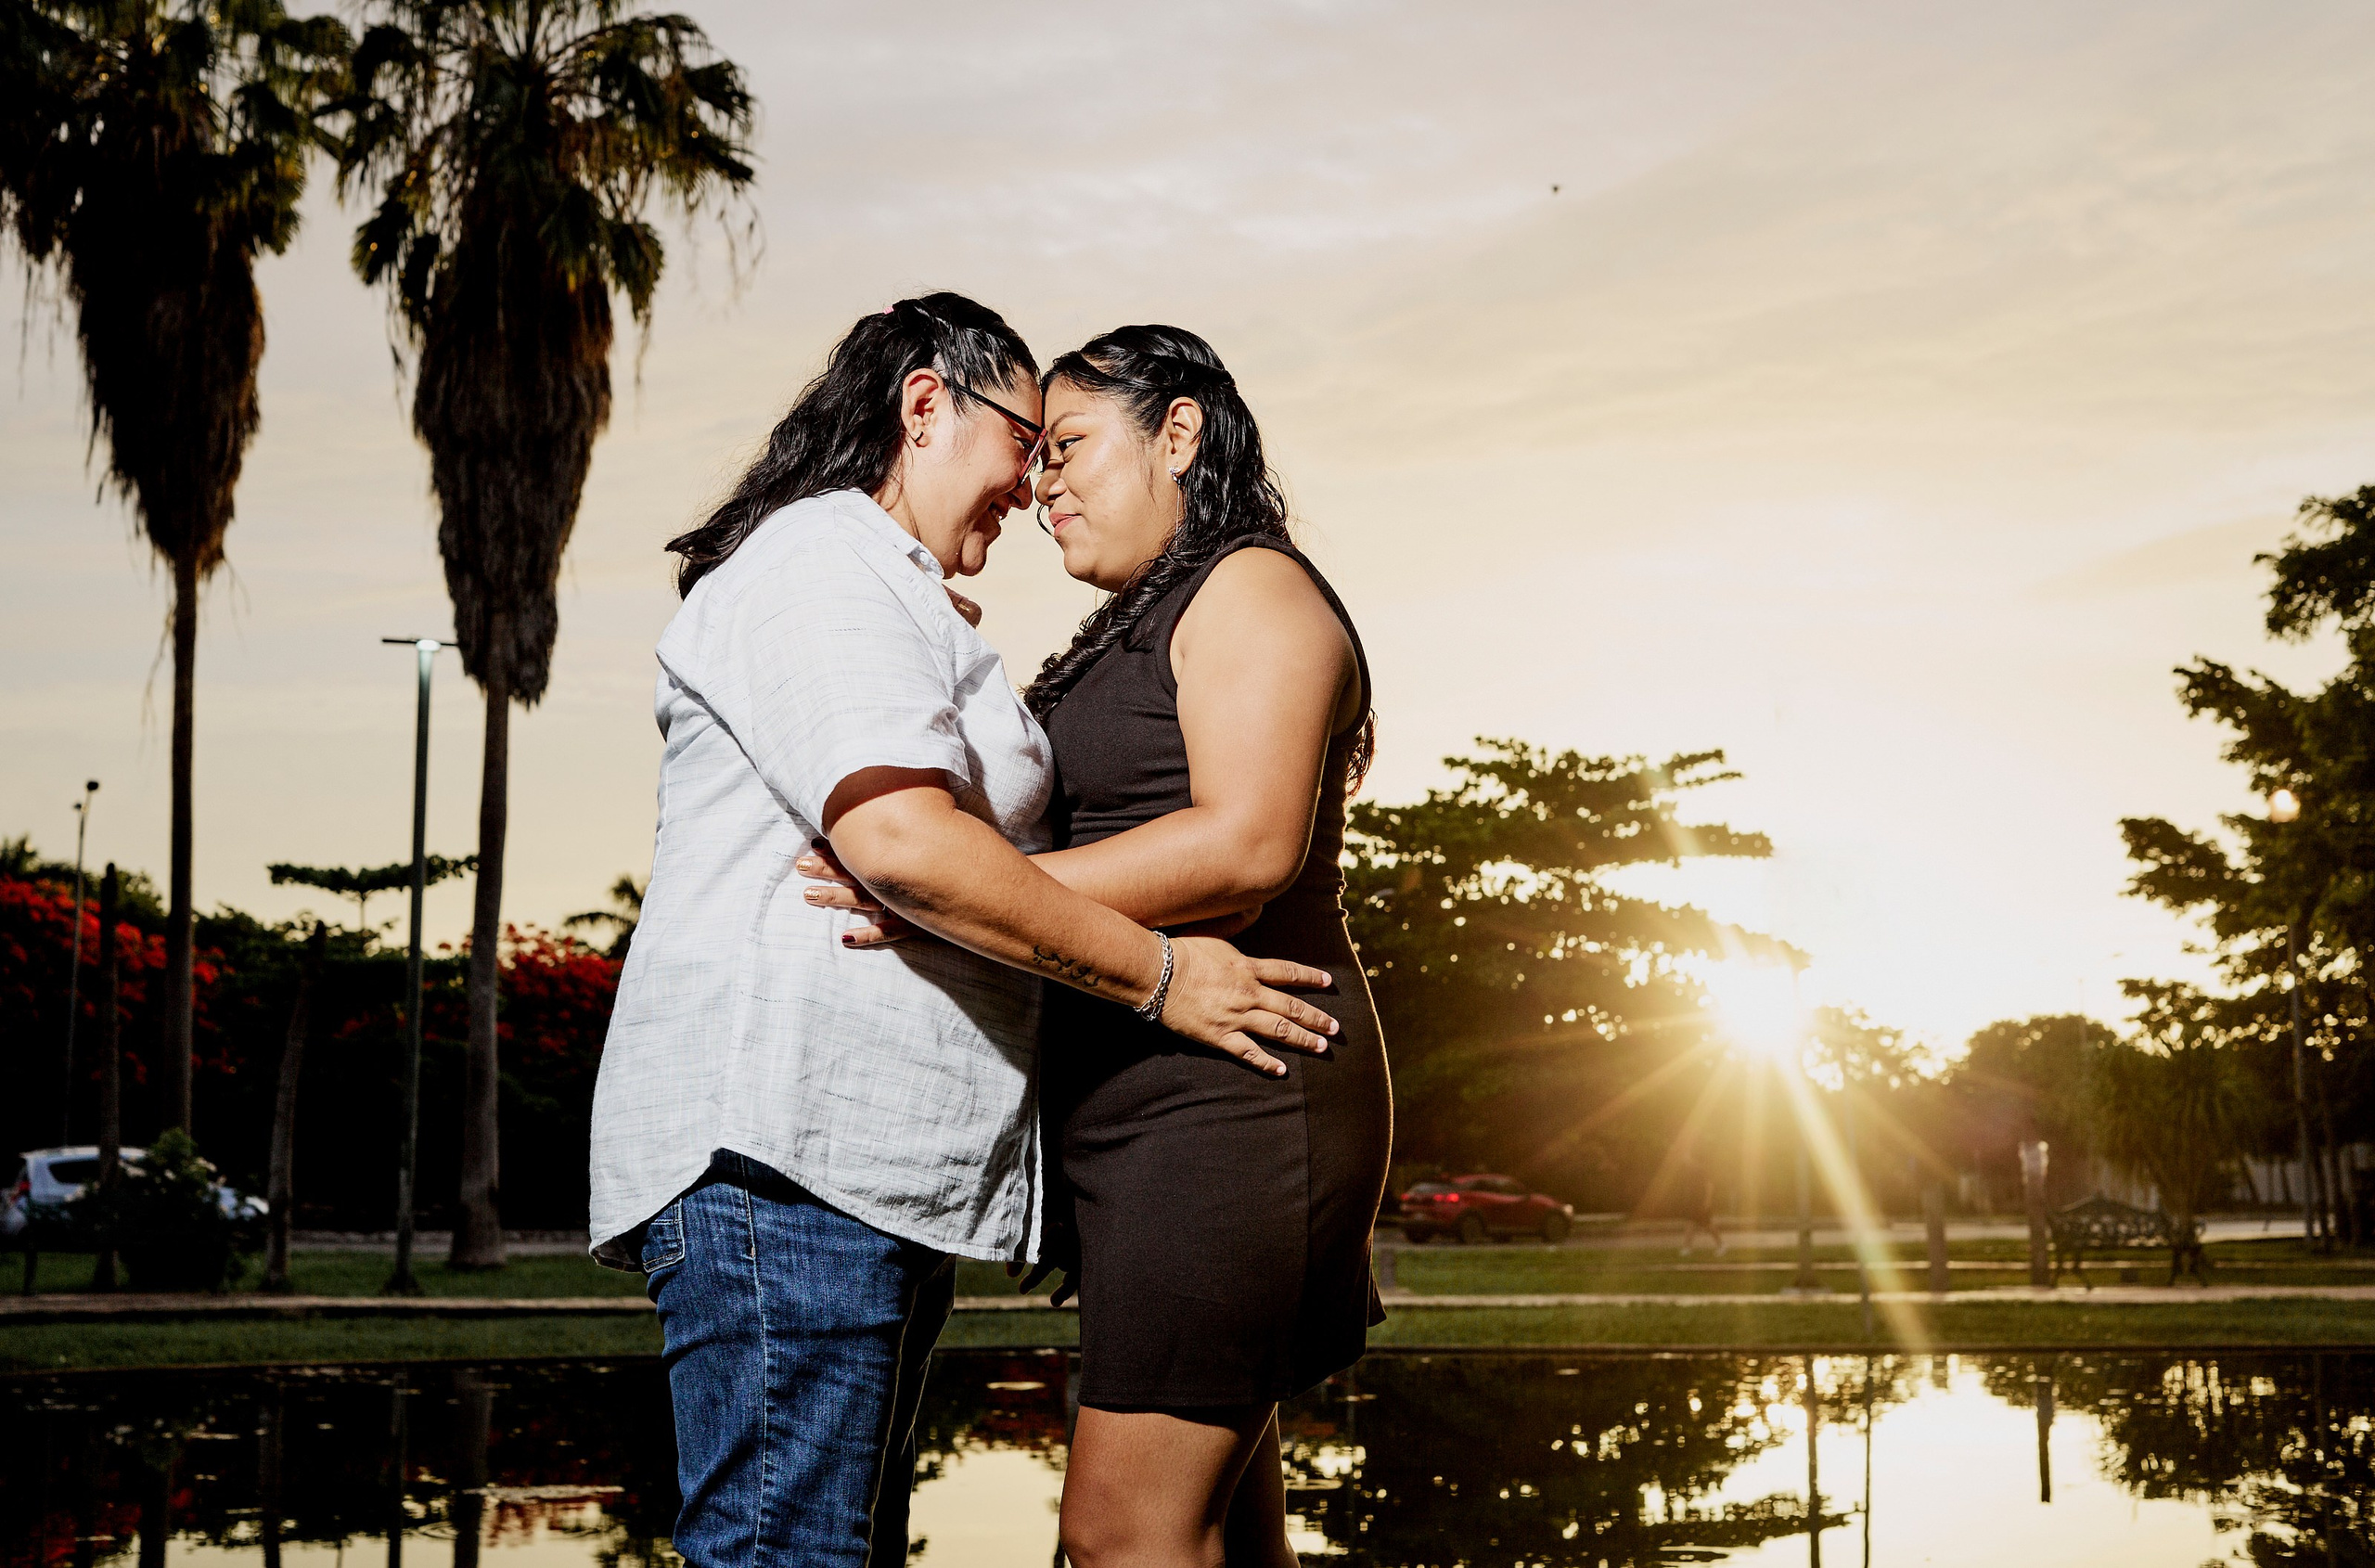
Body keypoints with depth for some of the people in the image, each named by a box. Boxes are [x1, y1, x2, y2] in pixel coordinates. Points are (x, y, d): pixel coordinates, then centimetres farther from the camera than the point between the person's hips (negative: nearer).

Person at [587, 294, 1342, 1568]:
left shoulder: (897, 602, 29)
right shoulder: (820, 563, -6)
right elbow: (903, 841, -21)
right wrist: (1158, 975, -13)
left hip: (878, 1168, 11)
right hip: (782, 1149, -11)